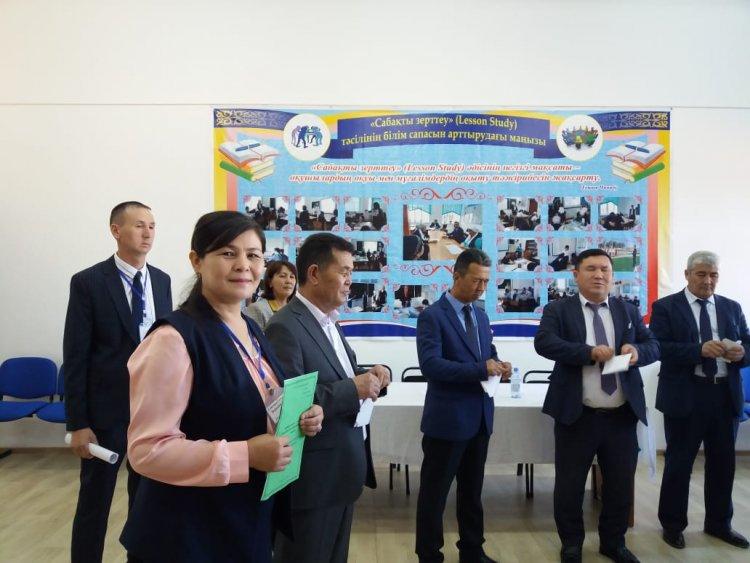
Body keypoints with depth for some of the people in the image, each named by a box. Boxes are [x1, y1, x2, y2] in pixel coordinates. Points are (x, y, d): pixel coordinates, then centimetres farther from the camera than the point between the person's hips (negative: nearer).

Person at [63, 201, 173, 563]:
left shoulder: (162, 280, 5)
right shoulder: (88, 282, -9)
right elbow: (75, 357, -10)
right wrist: (78, 423, -12)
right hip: (107, 409, -4)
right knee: (94, 501, 10)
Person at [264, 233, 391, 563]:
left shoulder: (329, 321, 10)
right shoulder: (285, 327, -20)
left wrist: (368, 375, -4)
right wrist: (353, 388, -26)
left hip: (342, 469, 9)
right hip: (313, 475, -9)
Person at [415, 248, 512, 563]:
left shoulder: (481, 316, 11)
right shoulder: (432, 316, -14)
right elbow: (430, 364, -23)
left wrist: (497, 365, -5)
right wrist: (480, 369, -27)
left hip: (480, 417, 8)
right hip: (448, 419, -7)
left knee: (472, 490, 21)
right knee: (434, 493, 7)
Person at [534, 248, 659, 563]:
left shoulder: (628, 311, 10)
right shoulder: (558, 309, -2)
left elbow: (654, 346, 4)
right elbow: (544, 342, -17)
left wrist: (637, 350, -19)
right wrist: (589, 351, -27)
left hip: (621, 417, 3)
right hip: (577, 416, -3)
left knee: (621, 486, 15)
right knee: (569, 486, 9)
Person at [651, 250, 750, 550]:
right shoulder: (665, 307, -3)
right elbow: (659, 348, -14)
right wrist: (700, 349, -25)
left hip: (725, 395, 4)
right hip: (685, 396, -4)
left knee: (723, 462, 15)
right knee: (679, 463, 7)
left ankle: (719, 523, 33)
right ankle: (672, 525, 22)